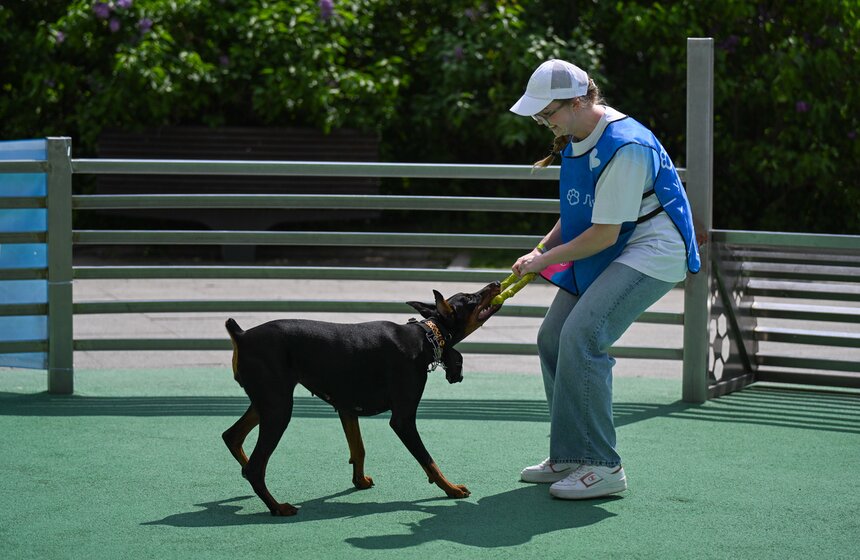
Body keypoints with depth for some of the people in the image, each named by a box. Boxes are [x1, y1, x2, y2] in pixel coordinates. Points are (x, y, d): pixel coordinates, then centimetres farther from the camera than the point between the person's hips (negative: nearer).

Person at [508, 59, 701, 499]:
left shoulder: (625, 147, -26)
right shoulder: (578, 137, 5)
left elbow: (604, 234, -23)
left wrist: (544, 260, -13)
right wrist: (543, 248, 2)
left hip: (653, 251, -10)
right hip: (605, 252, 10)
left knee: (582, 335, -24)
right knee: (552, 337, 4)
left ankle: (602, 467, -19)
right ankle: (569, 457, 14)